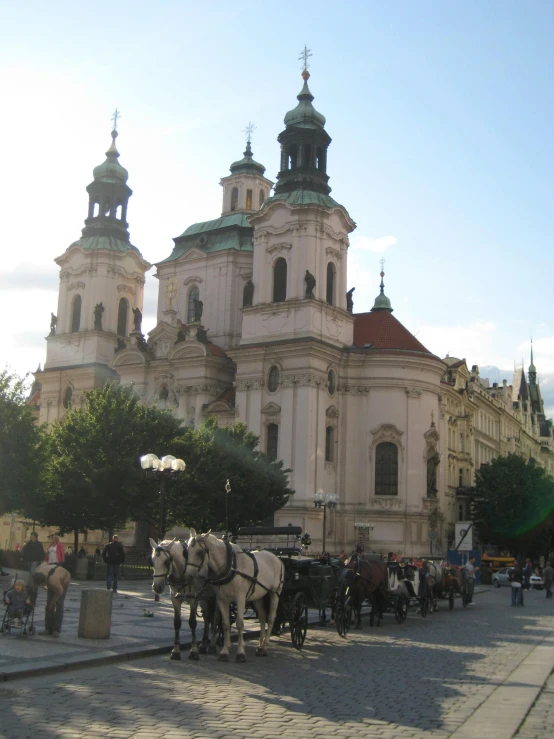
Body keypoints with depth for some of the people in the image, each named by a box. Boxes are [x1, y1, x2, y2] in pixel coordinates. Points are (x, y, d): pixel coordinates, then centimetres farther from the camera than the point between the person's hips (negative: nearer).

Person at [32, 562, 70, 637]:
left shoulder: (52, 581, -44)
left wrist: (53, 602, -8)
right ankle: (48, 629, -2)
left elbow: (59, 591, -26)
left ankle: (56, 630, -9)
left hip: (63, 581, -6)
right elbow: (44, 563, -5)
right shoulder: (37, 571, -28)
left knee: (59, 604, -12)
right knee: (49, 604, -4)